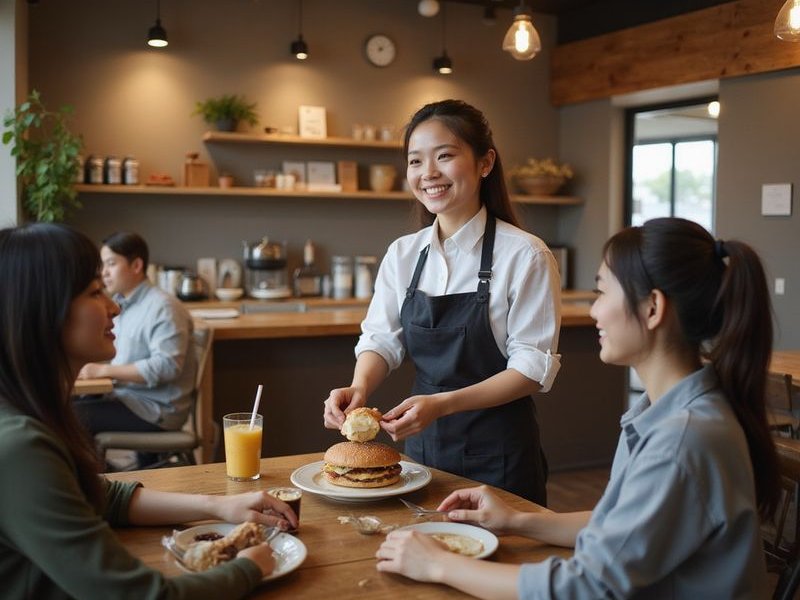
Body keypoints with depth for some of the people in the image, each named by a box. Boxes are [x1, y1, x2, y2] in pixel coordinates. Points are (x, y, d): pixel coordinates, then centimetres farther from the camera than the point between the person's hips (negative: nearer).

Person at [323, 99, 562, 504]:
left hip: (497, 455, -4)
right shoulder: (402, 254, 3)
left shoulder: (524, 254, -13)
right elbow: (381, 340, 3)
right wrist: (359, 388, -20)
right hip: (422, 445, 5)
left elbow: (534, 366, -14)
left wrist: (442, 404, -25)